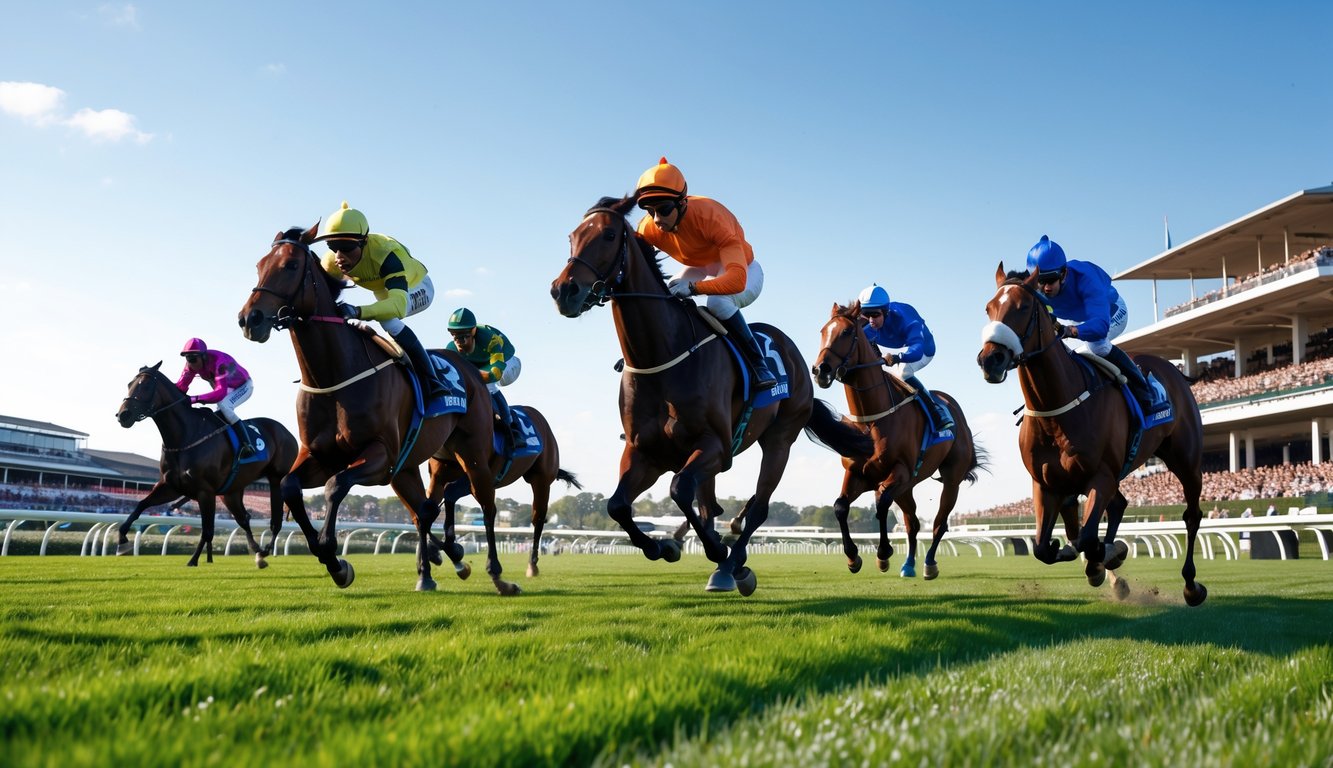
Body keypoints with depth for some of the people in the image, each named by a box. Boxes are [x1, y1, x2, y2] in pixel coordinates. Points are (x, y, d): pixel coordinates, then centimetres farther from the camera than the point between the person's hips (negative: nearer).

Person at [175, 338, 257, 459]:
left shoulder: (218, 362, -40)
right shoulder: (192, 363, -17)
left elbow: (221, 392, -51)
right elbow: (181, 385, -18)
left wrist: (195, 399, -61)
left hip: (243, 387, -9)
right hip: (227, 388, 9)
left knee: (222, 405, -32)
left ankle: (247, 445, -33)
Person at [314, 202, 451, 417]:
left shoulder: (385, 254, -44)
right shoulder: (331, 263, -24)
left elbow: (398, 304, -58)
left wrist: (358, 312, -73)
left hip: (417, 288, -7)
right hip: (384, 292, 7)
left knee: (387, 318, -35)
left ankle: (433, 387, -33)